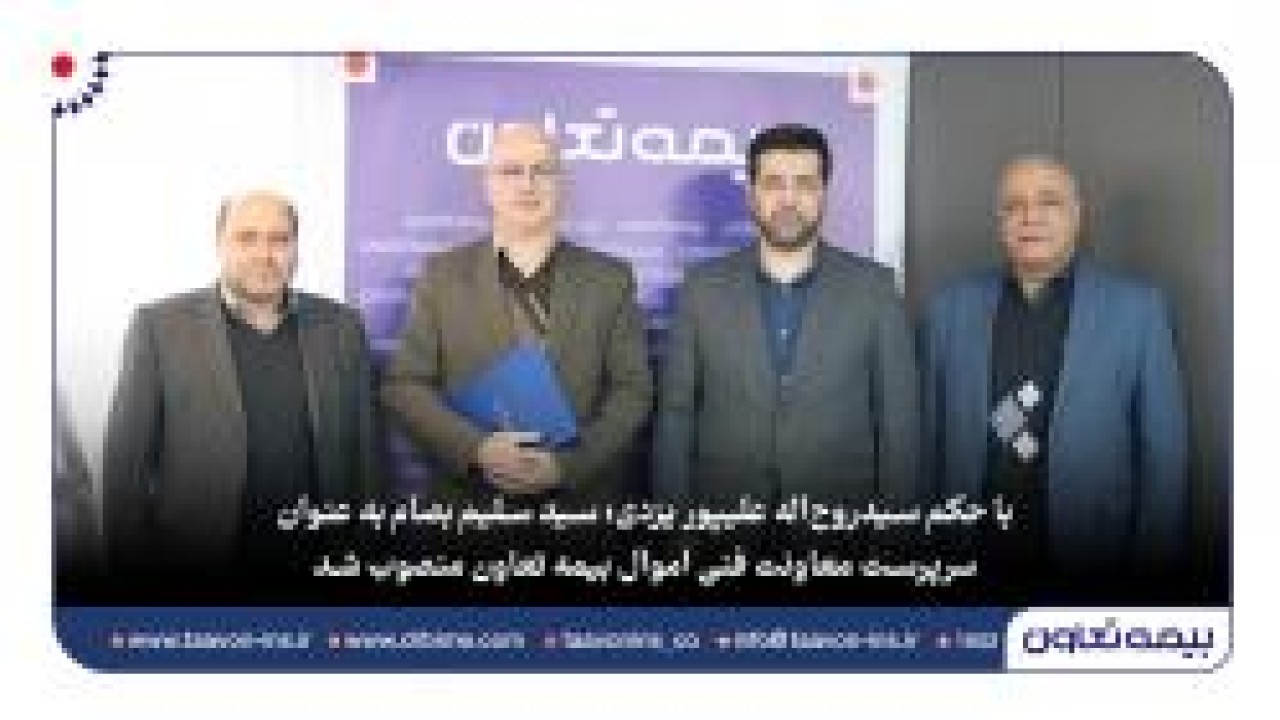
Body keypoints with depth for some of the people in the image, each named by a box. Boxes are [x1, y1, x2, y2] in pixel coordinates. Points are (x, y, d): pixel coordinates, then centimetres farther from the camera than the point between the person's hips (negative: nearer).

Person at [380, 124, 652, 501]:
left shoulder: (610, 279, 3)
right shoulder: (443, 276, 3)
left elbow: (632, 390, -1)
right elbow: (404, 385, -1)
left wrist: (566, 465, -15)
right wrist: (476, 449, -16)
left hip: (582, 497, 0)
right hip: (468, 497, 0)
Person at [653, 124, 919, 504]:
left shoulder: (874, 288, -4)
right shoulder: (703, 287, -1)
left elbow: (899, 420, -2)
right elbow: (676, 415, 1)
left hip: (841, 504, 0)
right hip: (723, 501, 1)